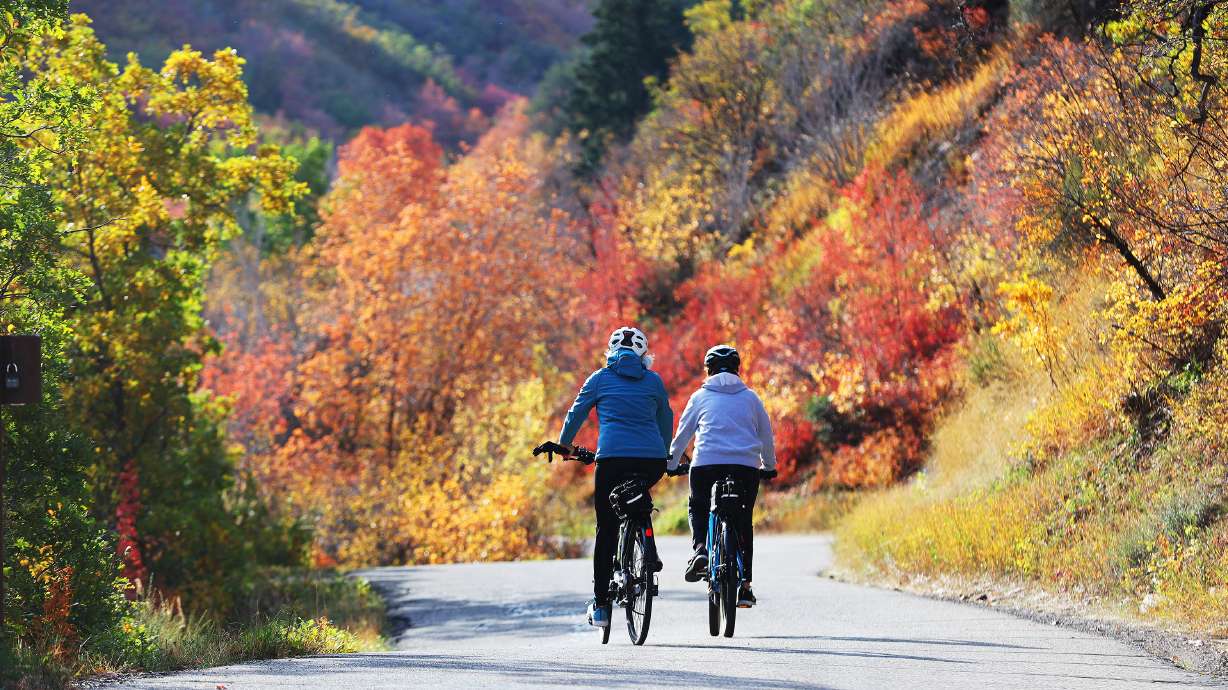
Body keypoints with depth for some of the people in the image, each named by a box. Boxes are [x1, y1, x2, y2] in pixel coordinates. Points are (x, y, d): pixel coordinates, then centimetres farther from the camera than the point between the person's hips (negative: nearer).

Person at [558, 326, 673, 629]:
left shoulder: (600, 378, 10)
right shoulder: (654, 380, 14)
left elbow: (576, 414, 19)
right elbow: (666, 421, 24)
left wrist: (564, 444, 36)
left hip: (613, 459, -2)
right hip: (653, 461, 2)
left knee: (607, 530, 4)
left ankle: (600, 606, 1)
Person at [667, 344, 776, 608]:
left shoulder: (701, 396, 10)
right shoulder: (751, 398, 14)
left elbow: (683, 433, 14)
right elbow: (766, 435, 20)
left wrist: (671, 465, 28)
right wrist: (769, 467, 35)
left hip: (706, 464, -1)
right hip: (747, 466, 1)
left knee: (698, 509, 23)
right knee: (743, 521, 12)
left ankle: (701, 548, -6)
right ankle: (744, 584, 8)